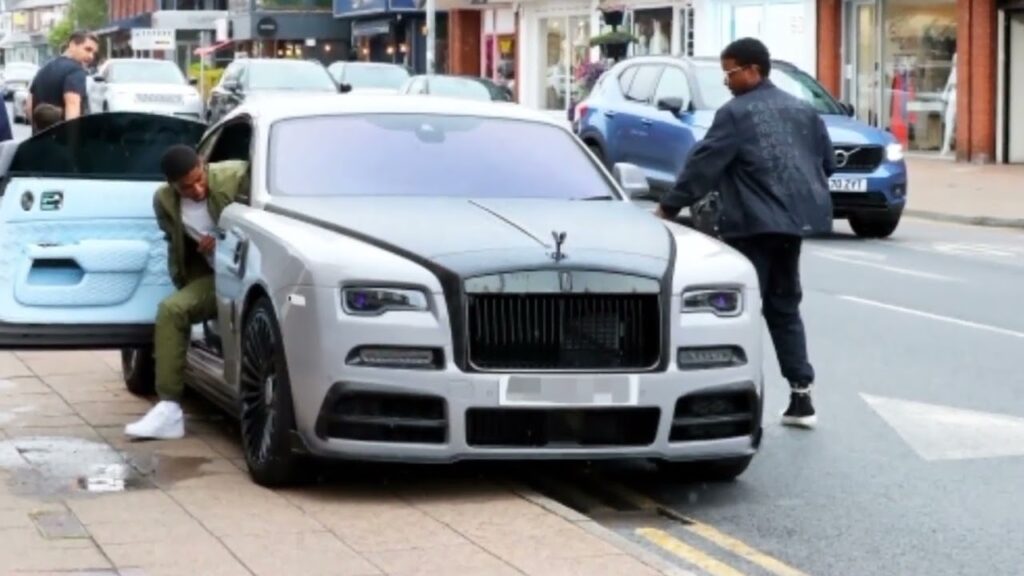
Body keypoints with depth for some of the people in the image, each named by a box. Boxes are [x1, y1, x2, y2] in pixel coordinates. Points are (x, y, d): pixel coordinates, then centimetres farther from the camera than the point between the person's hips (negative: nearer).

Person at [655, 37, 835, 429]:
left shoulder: (736, 113, -8)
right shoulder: (803, 110, 14)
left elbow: (703, 164, -12)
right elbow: (828, 161, 18)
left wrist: (669, 206, -7)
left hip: (753, 223, -7)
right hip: (795, 219, 7)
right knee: (784, 307, 15)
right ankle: (801, 396, 12)